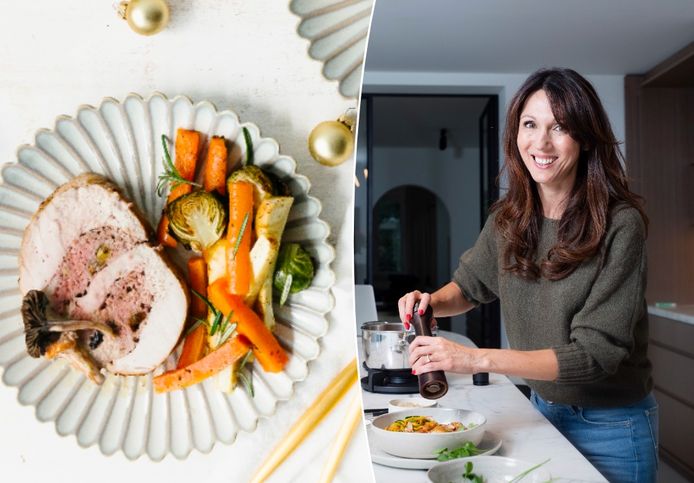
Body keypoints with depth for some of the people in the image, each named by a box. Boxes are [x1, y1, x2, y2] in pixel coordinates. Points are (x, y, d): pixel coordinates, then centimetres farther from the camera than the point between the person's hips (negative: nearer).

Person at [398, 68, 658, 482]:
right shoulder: (509, 219, -5)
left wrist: (477, 359, -33)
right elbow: (471, 284, 12)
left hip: (610, 425, -5)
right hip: (542, 409, 5)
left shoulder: (619, 225, -22)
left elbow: (596, 352, -25)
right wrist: (432, 301, -11)